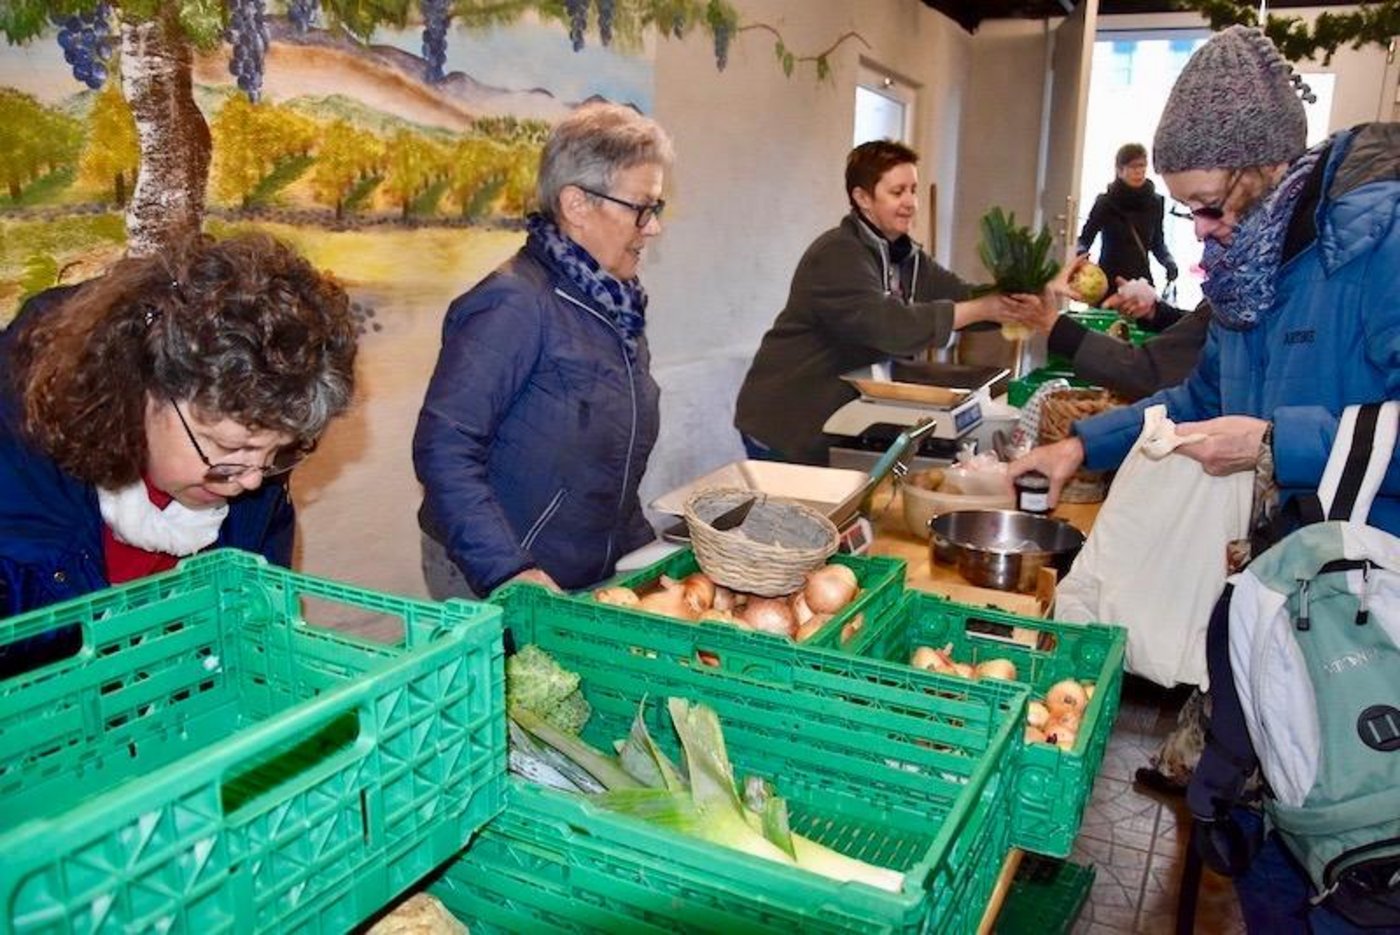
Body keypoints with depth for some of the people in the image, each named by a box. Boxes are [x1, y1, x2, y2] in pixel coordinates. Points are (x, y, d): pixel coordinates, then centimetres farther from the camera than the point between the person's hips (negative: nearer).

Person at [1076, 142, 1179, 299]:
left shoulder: (1155, 202, 6)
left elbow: (1157, 242, 16)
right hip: (1109, 279, -3)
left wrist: (1168, 262, -2)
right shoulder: (1105, 202, -4)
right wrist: (1081, 254, -23)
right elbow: (1085, 238, -1)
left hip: (1141, 279, 3)